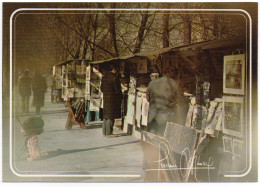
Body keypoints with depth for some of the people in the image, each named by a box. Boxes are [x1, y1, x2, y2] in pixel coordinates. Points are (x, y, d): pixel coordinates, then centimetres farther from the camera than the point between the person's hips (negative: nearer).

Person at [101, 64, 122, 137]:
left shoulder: (104, 77, 8)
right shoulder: (114, 77, -15)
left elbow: (102, 89, 13)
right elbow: (117, 89, -14)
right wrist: (120, 96, 0)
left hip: (105, 98, 7)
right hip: (113, 98, -7)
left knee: (106, 115, 14)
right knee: (110, 116, -3)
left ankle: (105, 132, 19)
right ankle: (109, 133, 0)